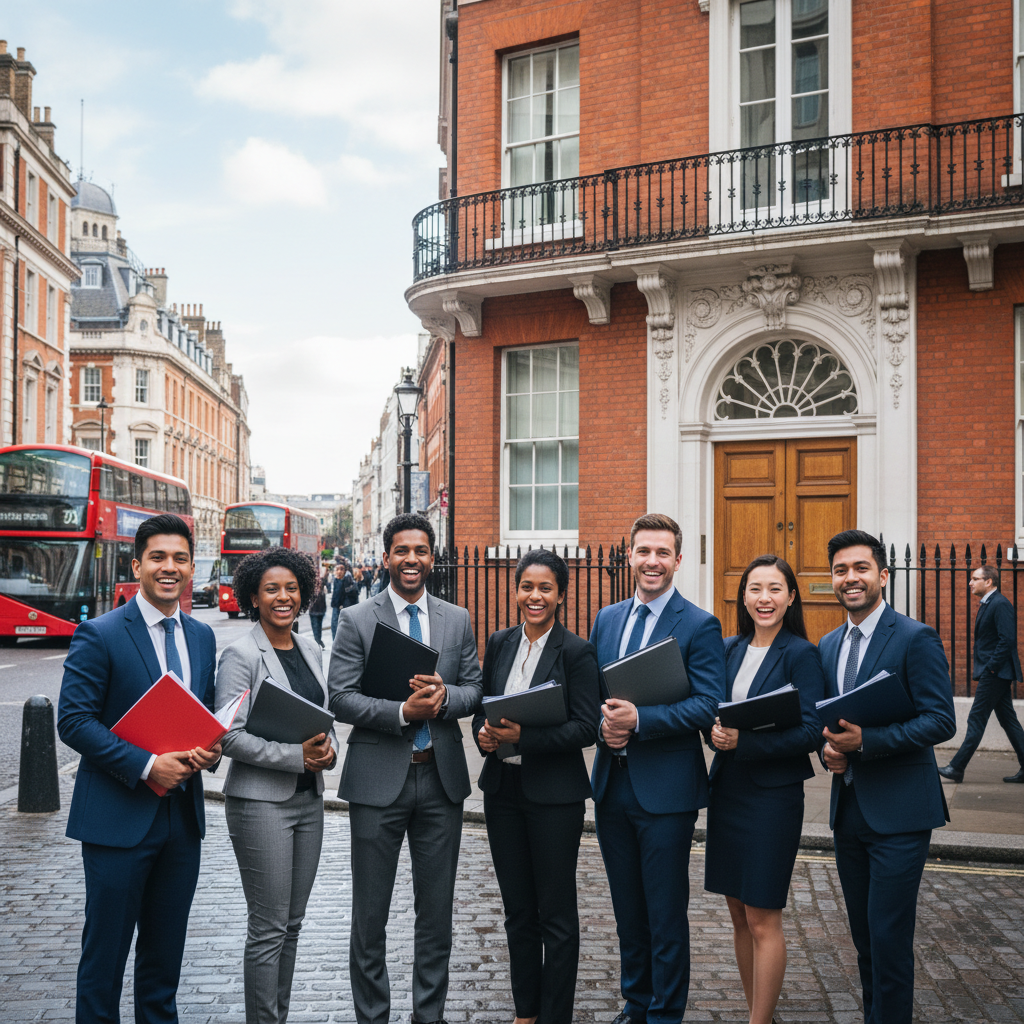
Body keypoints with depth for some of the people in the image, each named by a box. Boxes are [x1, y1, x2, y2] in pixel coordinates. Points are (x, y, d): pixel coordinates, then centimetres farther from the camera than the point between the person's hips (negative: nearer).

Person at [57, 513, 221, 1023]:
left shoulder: (202, 636, 9)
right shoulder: (99, 634, -10)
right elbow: (73, 720, -14)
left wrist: (213, 747, -6)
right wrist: (145, 766, -21)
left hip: (182, 814, 5)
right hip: (119, 816, -5)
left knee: (166, 951, 16)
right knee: (105, 950, 5)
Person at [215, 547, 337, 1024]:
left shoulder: (311, 651, 10)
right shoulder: (241, 655, -10)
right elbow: (229, 736, -16)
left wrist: (329, 749, -5)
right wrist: (296, 755, -21)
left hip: (309, 798, 7)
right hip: (260, 801, -7)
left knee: (292, 923, 14)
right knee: (269, 928, -2)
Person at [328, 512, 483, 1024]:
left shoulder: (457, 620, 8)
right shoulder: (357, 620, -3)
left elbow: (475, 690, 7)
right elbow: (340, 698, -9)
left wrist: (445, 697, -15)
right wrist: (403, 712, -21)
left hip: (442, 777, 3)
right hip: (378, 778, -3)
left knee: (437, 910, 12)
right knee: (369, 913, 7)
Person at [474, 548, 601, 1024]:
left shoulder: (577, 652, -9)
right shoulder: (499, 643, 7)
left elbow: (586, 727, -13)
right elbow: (480, 705, 14)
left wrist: (524, 736, -24)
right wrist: (484, 733, -8)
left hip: (554, 794, -5)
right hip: (502, 788, 5)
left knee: (556, 916, 3)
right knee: (517, 910, 15)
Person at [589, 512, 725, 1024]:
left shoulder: (700, 626, -7)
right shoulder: (607, 619, 10)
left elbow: (709, 705, -15)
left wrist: (639, 720, -23)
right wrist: (602, 725, -8)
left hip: (665, 789, -5)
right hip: (612, 784, 6)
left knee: (665, 914, 4)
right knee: (627, 909, 17)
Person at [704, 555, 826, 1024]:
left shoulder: (801, 655, -9)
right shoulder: (730, 650, 8)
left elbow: (811, 731, -15)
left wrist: (744, 742, -24)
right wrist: (715, 730, -11)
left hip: (773, 794, -6)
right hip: (727, 789, 6)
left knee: (762, 920, 0)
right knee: (739, 914, 13)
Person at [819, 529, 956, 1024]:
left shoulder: (916, 638, -10)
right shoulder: (828, 645, 12)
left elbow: (941, 720, -16)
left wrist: (866, 740, -25)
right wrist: (829, 749, -3)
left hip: (898, 812, -7)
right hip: (848, 809, 7)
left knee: (889, 937, -5)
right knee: (864, 934, 16)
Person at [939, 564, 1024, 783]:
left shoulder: (1000, 605, -15)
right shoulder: (987, 605, 17)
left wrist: (990, 669, -20)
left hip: (995, 674, -10)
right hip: (995, 674, 10)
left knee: (976, 720, -7)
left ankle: (957, 768, -4)